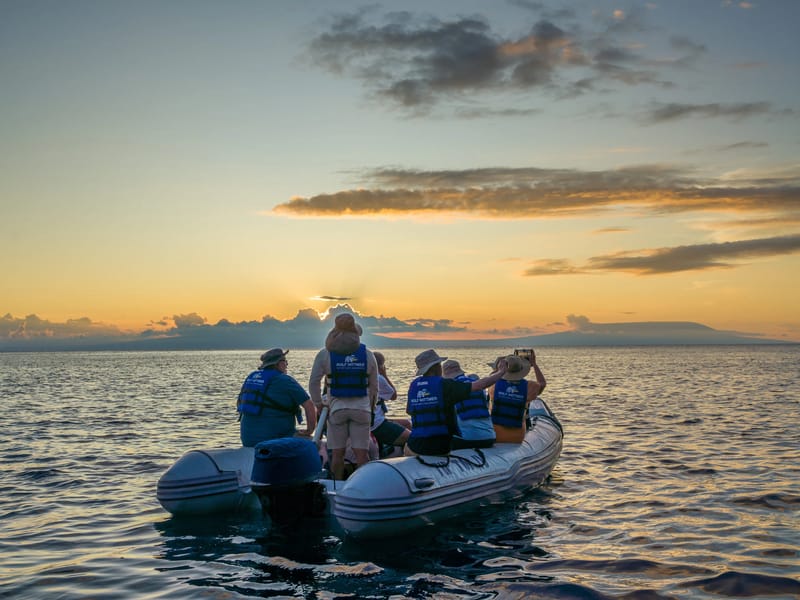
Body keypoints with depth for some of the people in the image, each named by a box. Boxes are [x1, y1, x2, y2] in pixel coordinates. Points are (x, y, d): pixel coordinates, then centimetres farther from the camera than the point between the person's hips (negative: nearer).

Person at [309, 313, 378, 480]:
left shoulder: (325, 354, -2)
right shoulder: (367, 354, 3)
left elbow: (314, 382, -3)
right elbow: (374, 386, 7)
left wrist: (318, 405, 7)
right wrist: (371, 407, 18)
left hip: (336, 408, -1)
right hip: (361, 407, 1)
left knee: (337, 453, 6)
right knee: (362, 453, 2)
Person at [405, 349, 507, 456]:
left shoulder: (413, 385, 2)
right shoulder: (445, 384, -11)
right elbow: (481, 385, -11)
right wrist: (501, 372, 4)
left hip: (417, 446, 3)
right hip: (441, 446, -2)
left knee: (407, 448, 33)